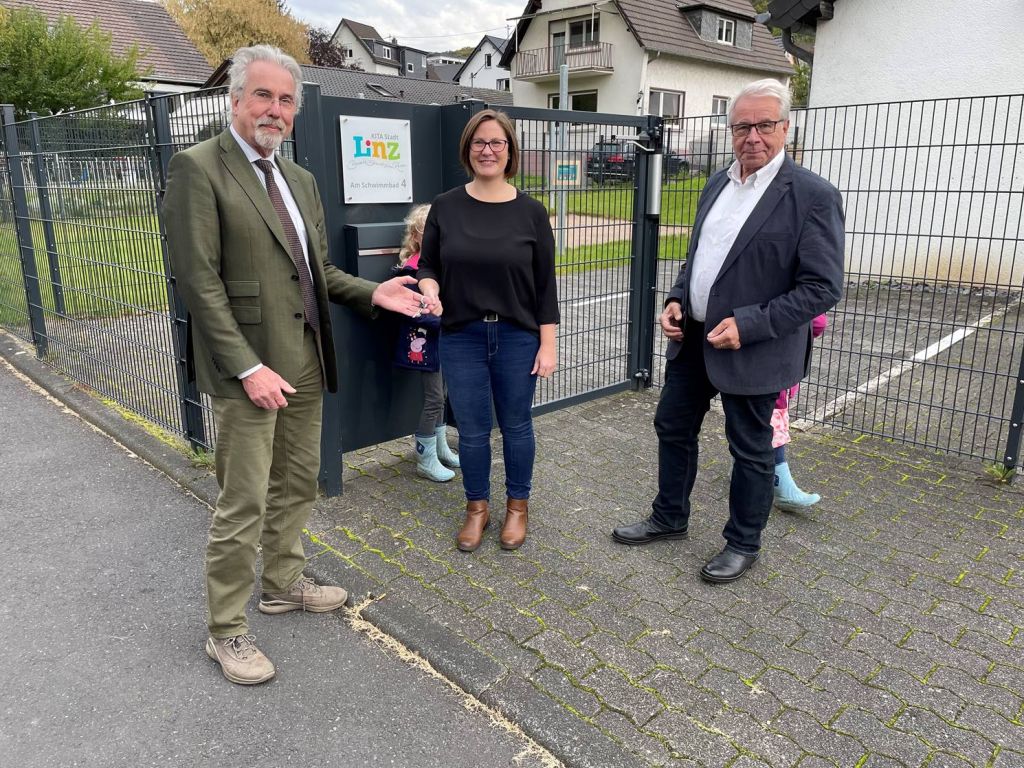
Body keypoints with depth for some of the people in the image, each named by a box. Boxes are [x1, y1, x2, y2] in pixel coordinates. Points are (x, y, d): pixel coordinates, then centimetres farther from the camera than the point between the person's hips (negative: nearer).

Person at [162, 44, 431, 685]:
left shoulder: (300, 179, 14)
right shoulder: (198, 168, -9)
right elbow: (198, 279, -15)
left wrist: (373, 293, 3)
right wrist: (248, 367, -20)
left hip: (306, 365, 8)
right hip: (250, 371, -7)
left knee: (297, 486, 18)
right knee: (244, 506, 1)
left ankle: (283, 584, 38)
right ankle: (227, 630, 19)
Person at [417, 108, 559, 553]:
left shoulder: (530, 212, -3)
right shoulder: (446, 207, 0)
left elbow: (545, 284, -2)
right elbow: (428, 265, 7)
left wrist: (547, 345, -5)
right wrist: (429, 288, -17)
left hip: (518, 337, -1)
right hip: (461, 337, 1)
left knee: (516, 424, 12)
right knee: (471, 429, 9)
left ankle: (517, 505, 32)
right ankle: (477, 507, 30)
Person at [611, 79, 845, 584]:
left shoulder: (813, 196, -14)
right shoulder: (716, 185, 8)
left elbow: (823, 287, -17)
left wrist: (749, 325, -24)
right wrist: (677, 299, 0)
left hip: (752, 350, -7)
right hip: (692, 338, 7)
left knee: (750, 450, 9)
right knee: (672, 427, 17)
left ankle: (743, 543, 30)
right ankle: (669, 518, 38)